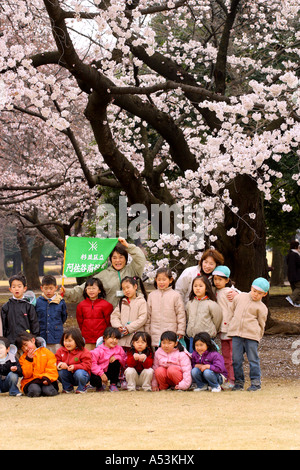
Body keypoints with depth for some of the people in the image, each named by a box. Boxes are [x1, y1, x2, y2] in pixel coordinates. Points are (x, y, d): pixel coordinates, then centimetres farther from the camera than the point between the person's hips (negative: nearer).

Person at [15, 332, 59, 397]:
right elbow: (26, 375, -2)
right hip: (31, 381, 0)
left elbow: (52, 369, 1)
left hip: (45, 380, 0)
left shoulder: (46, 352, 7)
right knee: (35, 391, -34)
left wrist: (47, 378, -18)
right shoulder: (23, 358, 11)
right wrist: (28, 360, -11)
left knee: (48, 391, -31)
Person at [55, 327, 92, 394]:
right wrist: (60, 364, -21)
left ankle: (82, 388, -3)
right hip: (68, 377, 4)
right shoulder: (61, 351, 1)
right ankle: (68, 388, 2)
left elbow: (87, 365, -18)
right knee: (60, 372, -24)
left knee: (79, 373, -37)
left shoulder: (83, 352, -13)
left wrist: (74, 367, -29)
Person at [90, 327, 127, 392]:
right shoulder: (98, 350, -16)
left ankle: (113, 385, -9)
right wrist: (101, 374, -26)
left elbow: (124, 360, 0)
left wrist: (117, 357, -21)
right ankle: (100, 386, 8)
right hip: (99, 372, -4)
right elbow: (92, 364, -20)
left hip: (111, 372, 4)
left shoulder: (118, 349, -2)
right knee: (94, 380, -35)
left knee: (116, 362, -23)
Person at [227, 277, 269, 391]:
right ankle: (239, 381, 13)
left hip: (251, 335, -3)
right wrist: (232, 324, 21)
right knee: (236, 359, 3)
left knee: (253, 359, 0)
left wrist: (258, 336, 5)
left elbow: (261, 324, 7)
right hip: (236, 334, 3)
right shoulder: (240, 297, 11)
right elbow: (232, 311, 23)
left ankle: (256, 382, 9)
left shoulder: (261, 308, 1)